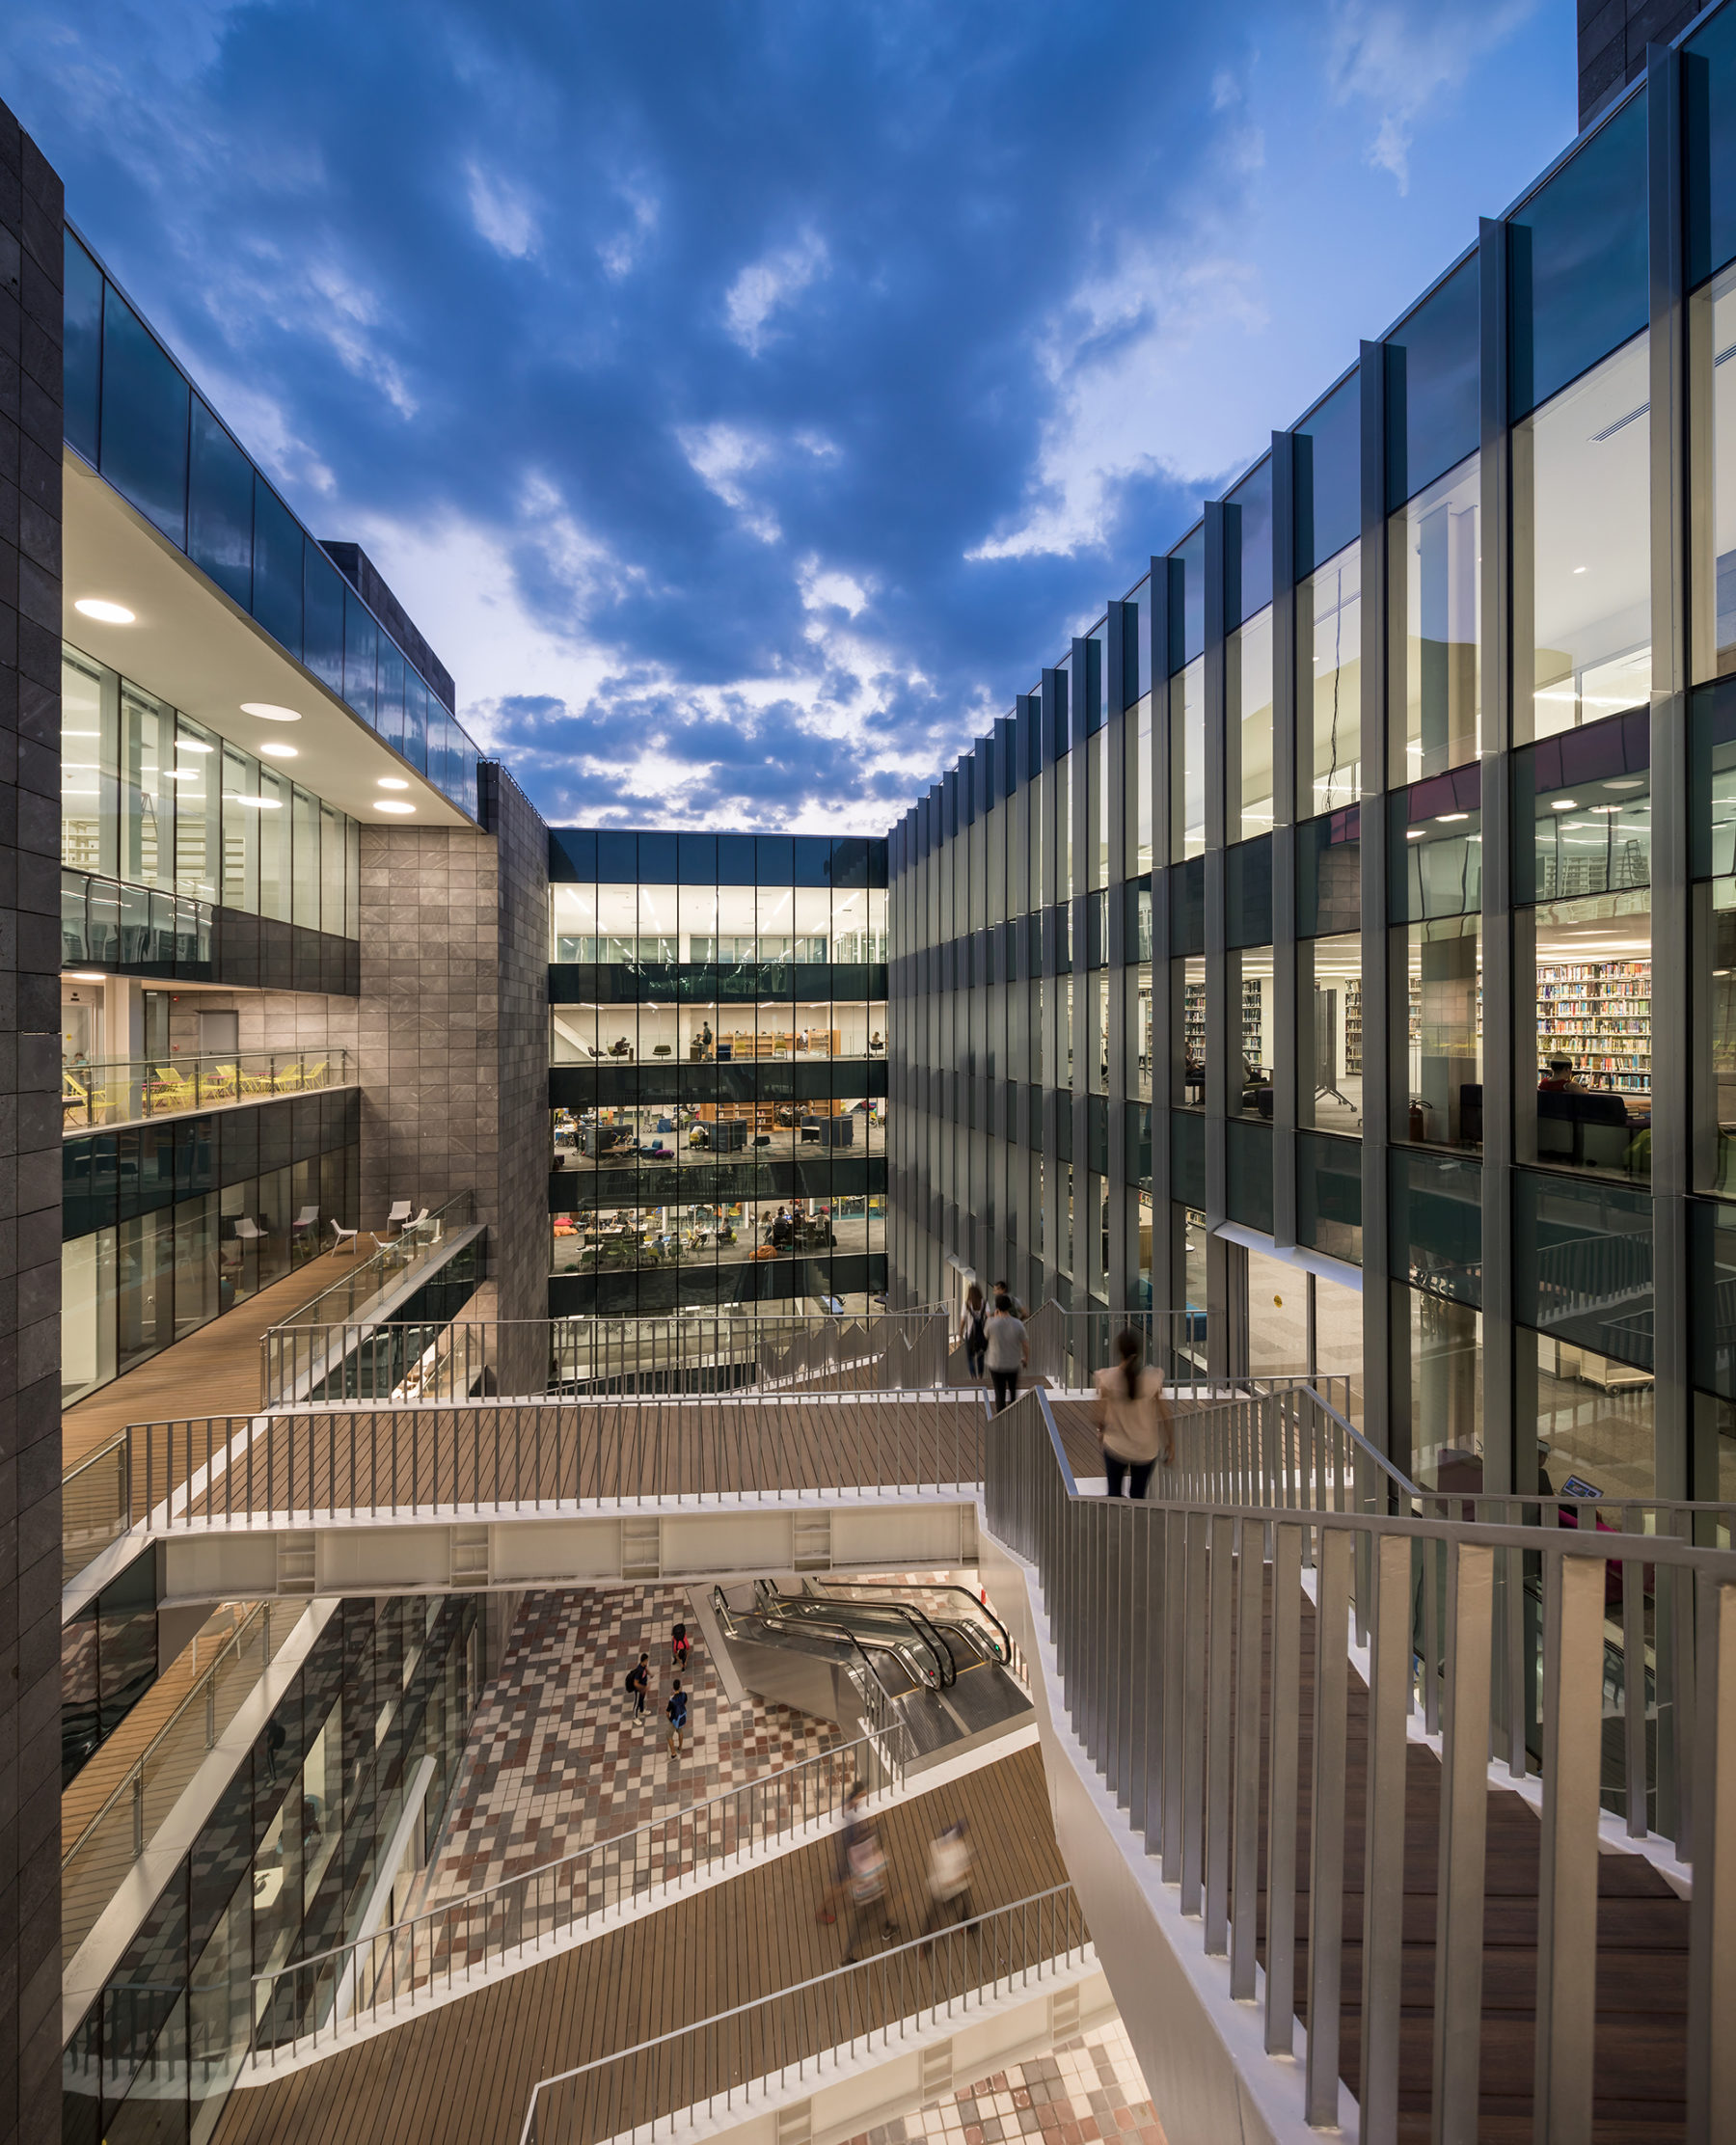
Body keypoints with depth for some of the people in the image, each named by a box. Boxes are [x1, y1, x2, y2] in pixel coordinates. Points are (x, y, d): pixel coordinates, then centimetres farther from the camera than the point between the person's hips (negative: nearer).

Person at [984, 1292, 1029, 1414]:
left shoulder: (991, 1324, -22)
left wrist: (995, 1318, 6)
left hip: (996, 1365, -1)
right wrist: (1026, 1359, 10)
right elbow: (1026, 1345, -9)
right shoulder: (1018, 1324, -20)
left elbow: (986, 1335, 2)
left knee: (1000, 1394, 11)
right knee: (1013, 1390, 27)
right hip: (1013, 1365, 1)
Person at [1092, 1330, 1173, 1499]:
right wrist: (1171, 1442, 6)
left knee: (1114, 1492, 22)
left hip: (1116, 1448, -1)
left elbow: (1096, 1416, -15)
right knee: (1138, 1494, 22)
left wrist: (1101, 1428, 7)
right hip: (1146, 1450, 1)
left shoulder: (1107, 1379, -22)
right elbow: (1165, 1415, -9)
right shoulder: (1153, 1377, -19)